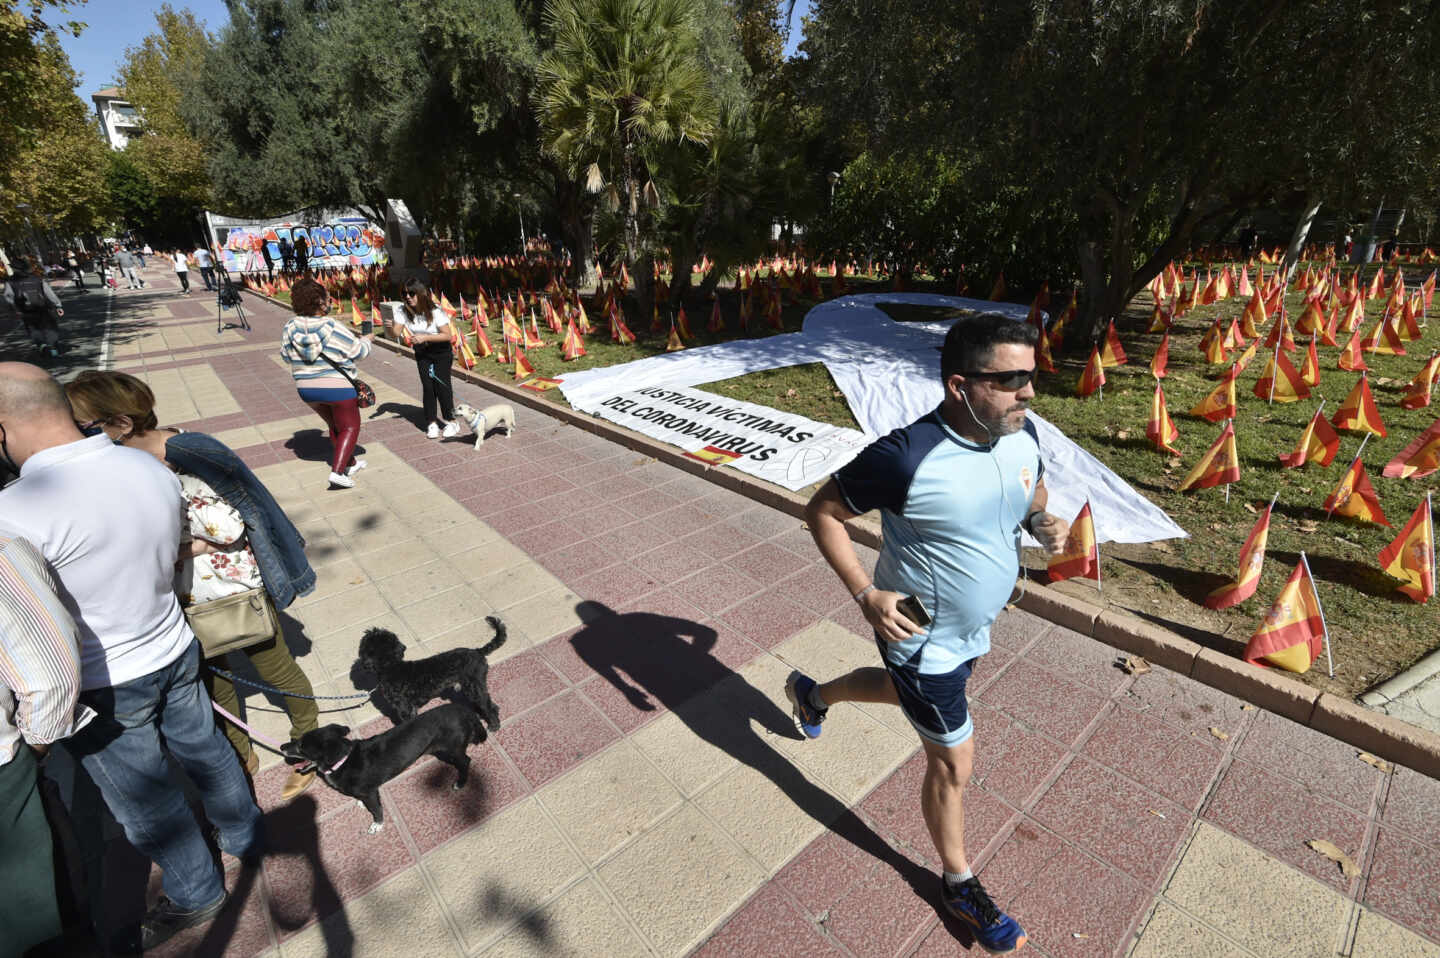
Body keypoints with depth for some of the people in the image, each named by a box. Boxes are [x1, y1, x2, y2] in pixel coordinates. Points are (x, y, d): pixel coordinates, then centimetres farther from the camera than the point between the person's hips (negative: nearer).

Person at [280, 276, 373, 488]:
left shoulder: (290, 328, -2)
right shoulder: (333, 328, -17)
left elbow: (286, 355, 8)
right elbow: (358, 351, -8)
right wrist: (366, 339, 11)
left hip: (306, 389, 6)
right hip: (337, 387, -6)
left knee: (335, 426, 23)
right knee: (350, 427, 6)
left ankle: (350, 463, 33)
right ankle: (337, 471, -7)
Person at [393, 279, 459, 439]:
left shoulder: (435, 312, -20)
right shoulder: (406, 312, -7)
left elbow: (447, 335, -20)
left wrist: (425, 337, -28)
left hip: (441, 353, -4)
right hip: (422, 353, 4)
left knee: (442, 385, -7)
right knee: (427, 386, 0)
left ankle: (450, 421, 7)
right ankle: (431, 423, 9)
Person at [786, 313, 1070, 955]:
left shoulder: (1022, 434, -10)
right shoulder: (905, 457, -32)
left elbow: (1032, 488, 13)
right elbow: (822, 511, -20)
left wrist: (1041, 521, -10)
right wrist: (866, 594, -26)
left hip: (972, 630, 8)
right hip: (921, 636, -7)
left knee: (907, 694, 33)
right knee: (953, 764, 10)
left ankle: (813, 694, 62)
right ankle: (959, 884, 41)